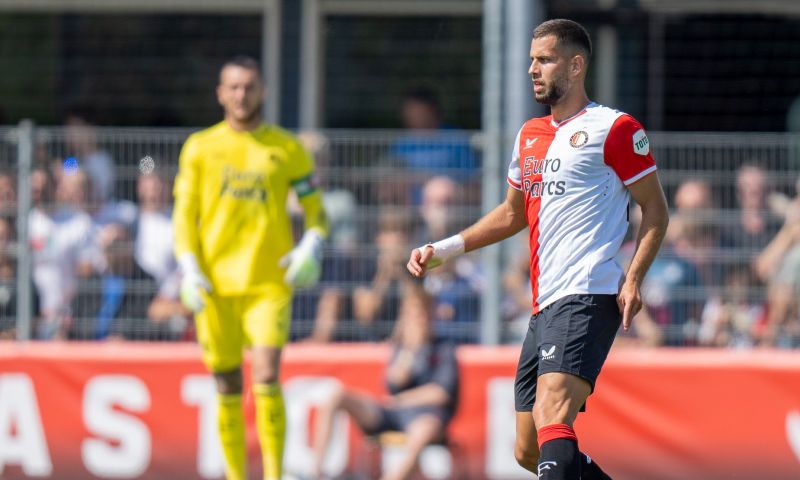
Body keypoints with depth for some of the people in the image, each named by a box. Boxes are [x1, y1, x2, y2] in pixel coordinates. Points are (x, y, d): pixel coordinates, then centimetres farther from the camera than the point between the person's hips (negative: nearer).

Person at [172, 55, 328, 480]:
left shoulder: (287, 149, 5)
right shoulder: (200, 148, 8)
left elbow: (316, 211, 10)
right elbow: (184, 214, 8)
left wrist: (310, 251, -10)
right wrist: (189, 270, -6)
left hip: (269, 282, -2)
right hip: (215, 286, 2)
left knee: (267, 379, -15)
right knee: (228, 389, 5)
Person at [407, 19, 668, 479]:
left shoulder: (615, 128, -1)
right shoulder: (530, 135, 21)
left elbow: (655, 207, 0)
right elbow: (513, 213, 32)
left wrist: (633, 281, -12)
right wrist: (444, 248, 22)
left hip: (589, 298, -8)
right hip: (544, 304, 8)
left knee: (551, 418, -27)